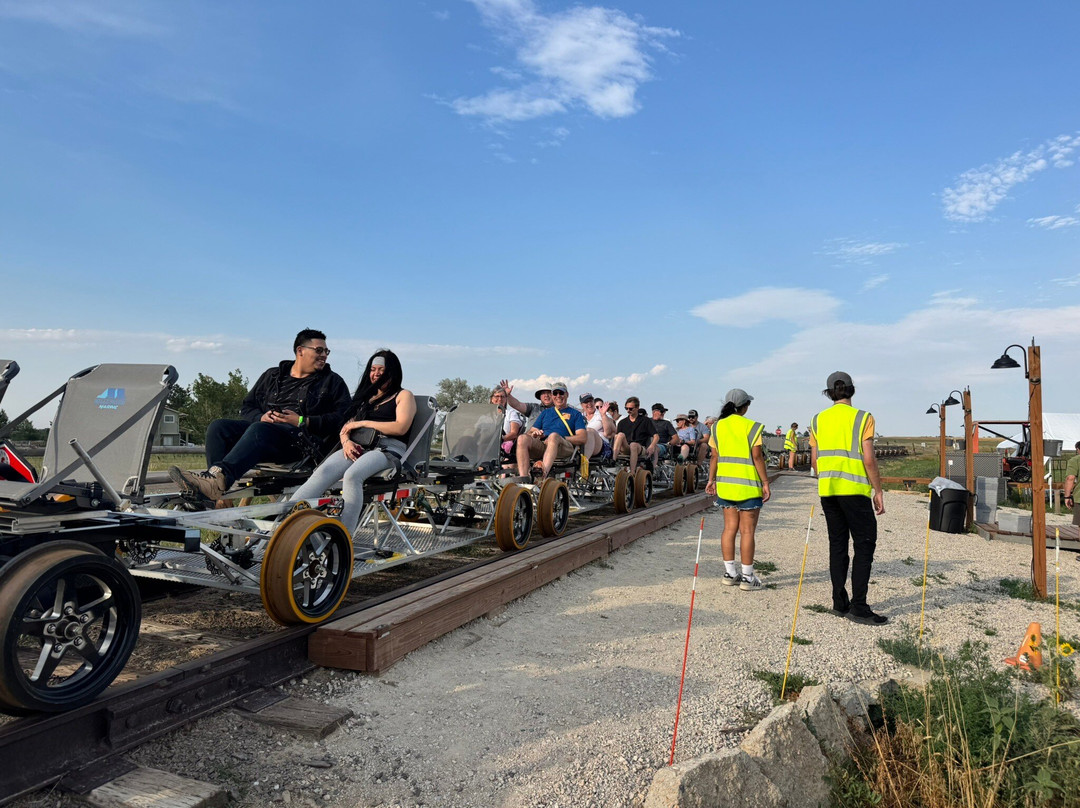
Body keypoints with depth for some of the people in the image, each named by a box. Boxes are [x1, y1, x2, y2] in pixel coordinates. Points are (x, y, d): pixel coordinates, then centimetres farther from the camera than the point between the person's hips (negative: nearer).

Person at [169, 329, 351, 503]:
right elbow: (247, 407, 24)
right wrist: (261, 417, 0)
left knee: (259, 430, -35)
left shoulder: (333, 382, 15)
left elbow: (341, 417, 0)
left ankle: (219, 475, -56)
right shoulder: (272, 376, 27)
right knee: (218, 426, -18)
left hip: (302, 439, -5)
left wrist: (302, 422, -10)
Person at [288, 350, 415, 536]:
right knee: (323, 472, -27)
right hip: (356, 447, 5)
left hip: (388, 448, -5)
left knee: (352, 476, -37)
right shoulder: (366, 397, 31)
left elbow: (401, 428, -3)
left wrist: (363, 423, 0)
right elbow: (347, 426, 24)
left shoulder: (403, 396, 14)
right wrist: (346, 440, -1)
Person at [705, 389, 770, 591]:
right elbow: (757, 457, -11)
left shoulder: (718, 426, 6)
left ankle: (730, 573, 16)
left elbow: (714, 456, 7)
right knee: (747, 531, 0)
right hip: (748, 485, -5)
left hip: (725, 483, 5)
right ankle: (747, 577, 5)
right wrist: (765, 483, -7)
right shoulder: (751, 426, -8)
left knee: (729, 527, 11)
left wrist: (711, 479, 15)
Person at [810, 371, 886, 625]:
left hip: (827, 490, 5)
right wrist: (878, 491, -2)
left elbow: (814, 461, 8)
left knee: (837, 544, 12)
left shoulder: (818, 420, 7)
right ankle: (858, 606, -2)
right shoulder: (863, 418, -5)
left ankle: (839, 602, 16)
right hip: (854, 490, -5)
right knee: (864, 544, 2)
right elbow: (869, 460, -10)